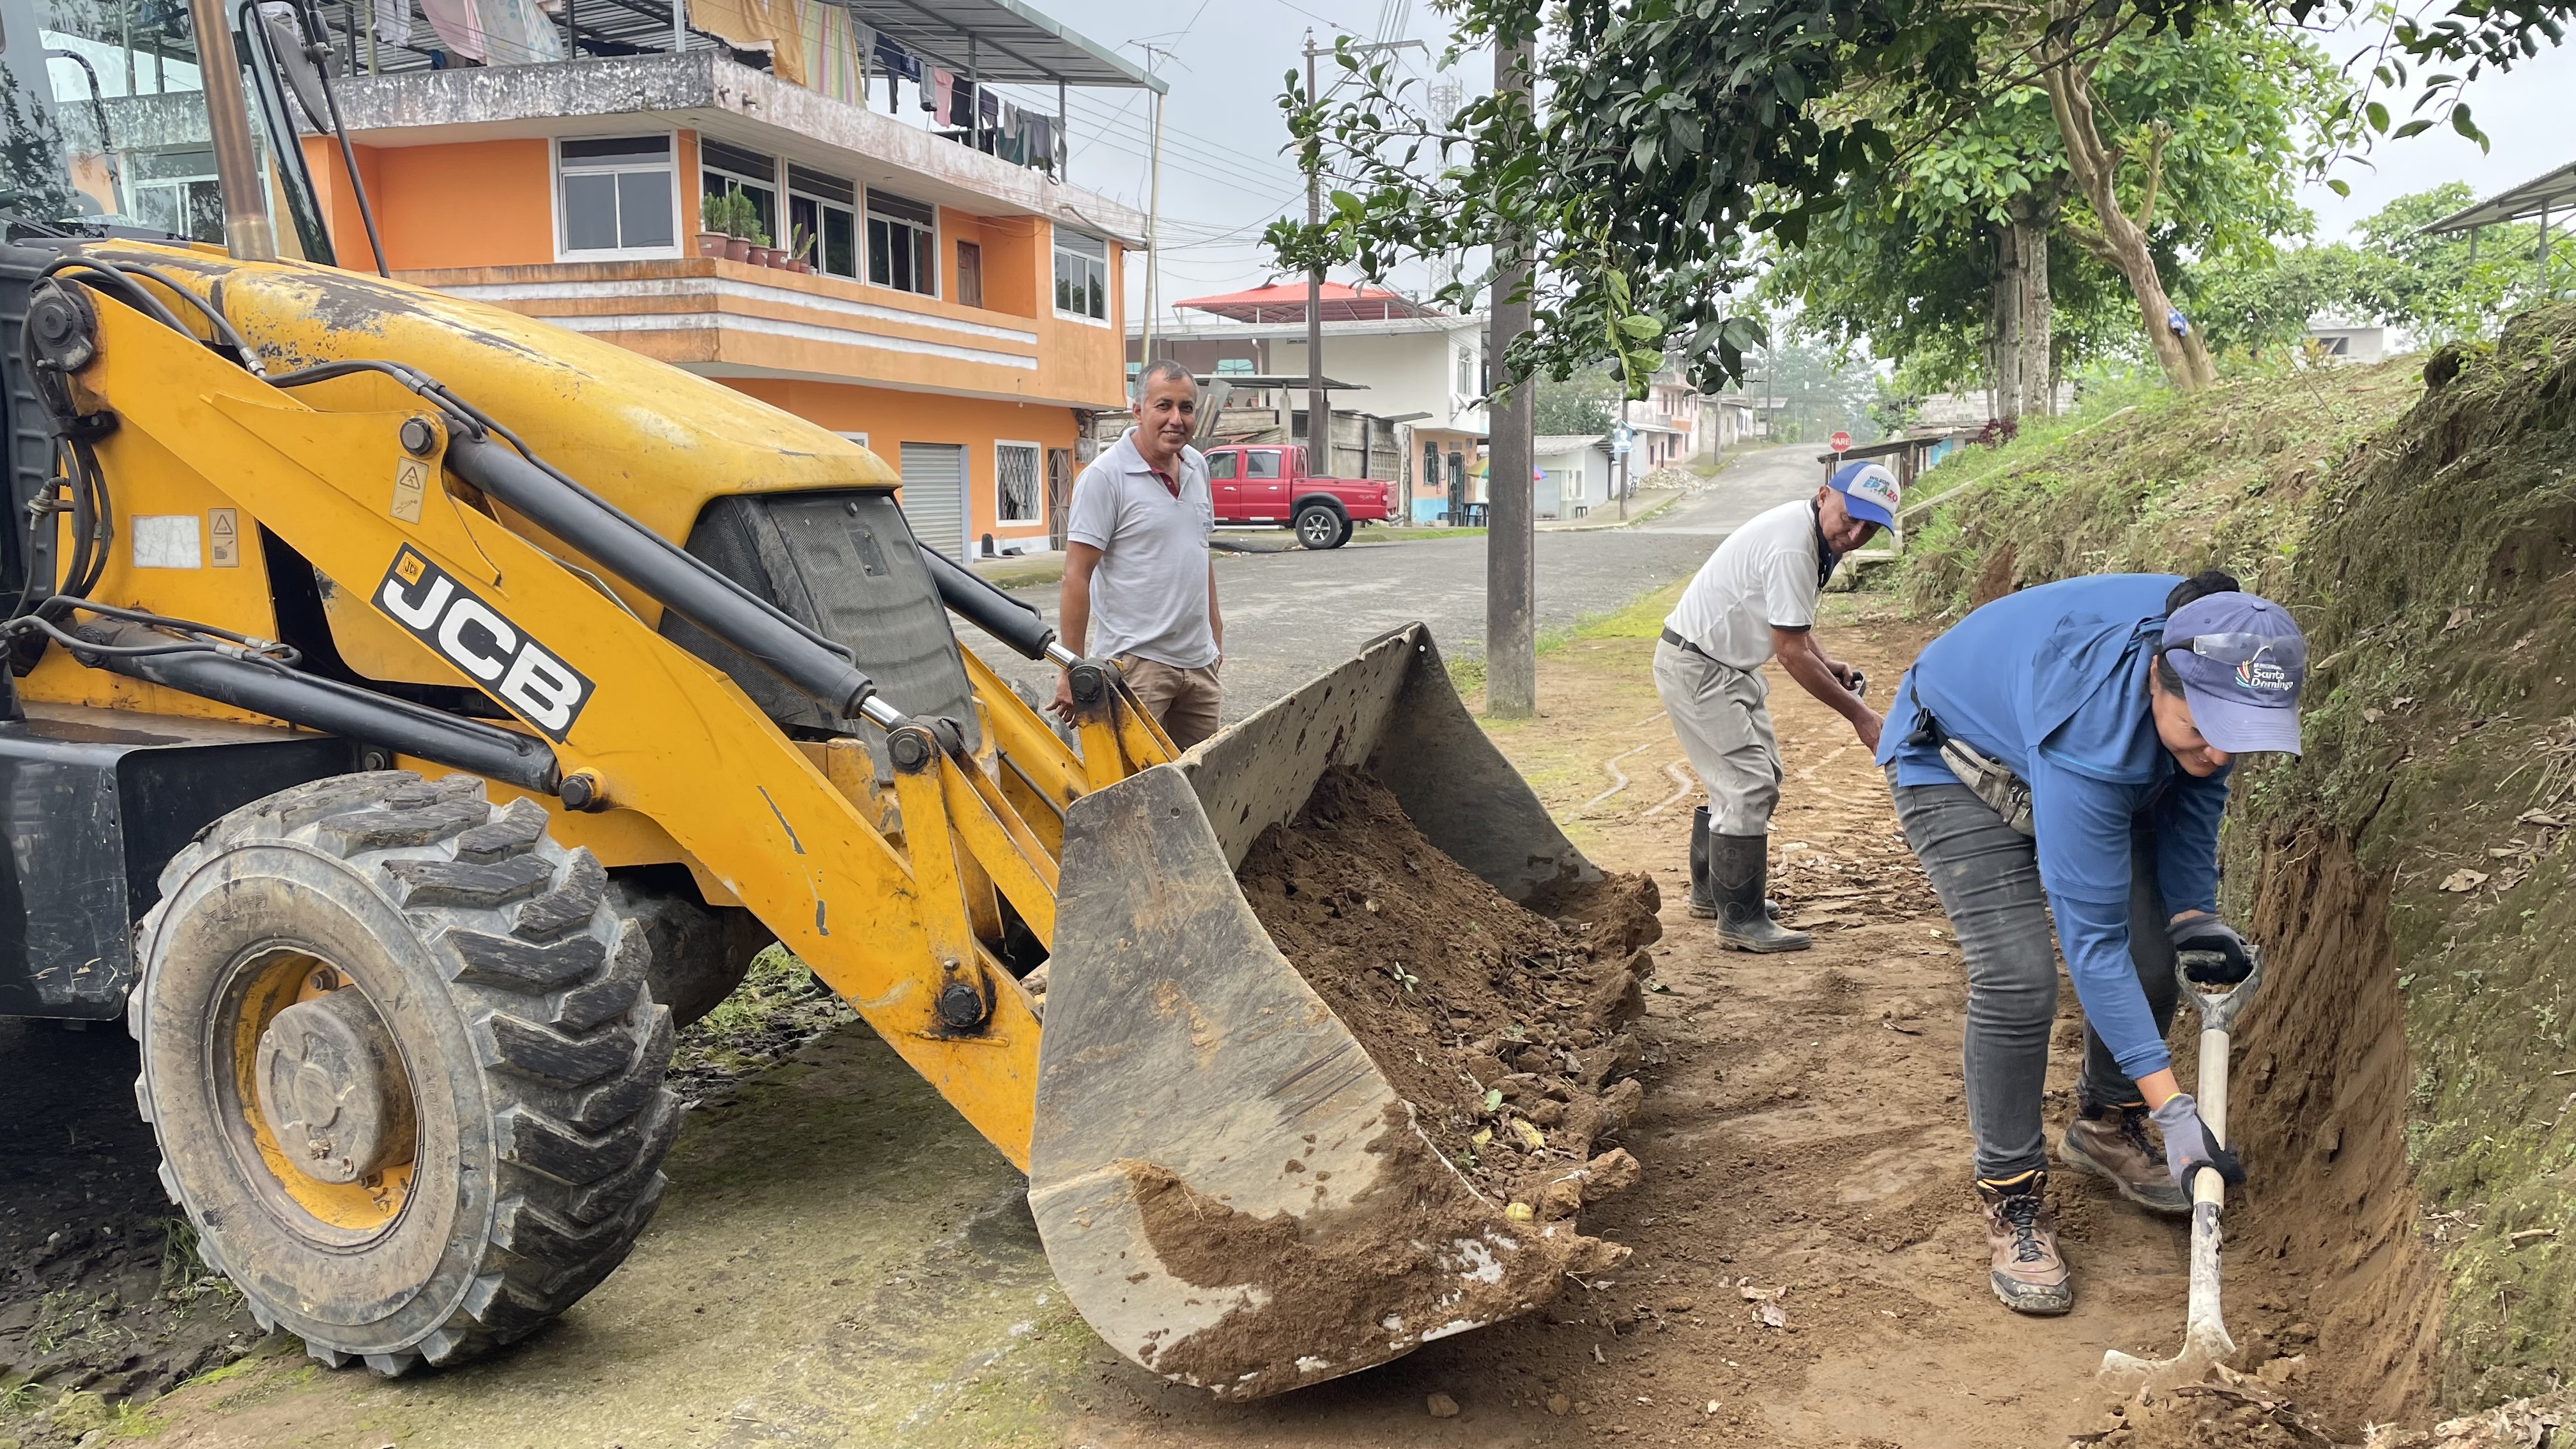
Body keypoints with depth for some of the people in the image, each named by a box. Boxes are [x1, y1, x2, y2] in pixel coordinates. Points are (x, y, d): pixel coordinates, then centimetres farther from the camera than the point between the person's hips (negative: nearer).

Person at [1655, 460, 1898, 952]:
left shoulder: (1815, 535, 4)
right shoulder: (1793, 547, -27)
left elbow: (1792, 618, 21)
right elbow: (1790, 652, -25)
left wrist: (1824, 661, 4)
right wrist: (1857, 714, -21)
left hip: (1731, 665, 11)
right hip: (1695, 667, -11)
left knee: (1757, 775, 19)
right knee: (1750, 784, -13)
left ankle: (1712, 891, 32)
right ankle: (1741, 920, -6)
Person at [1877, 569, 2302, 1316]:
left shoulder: (2217, 659, -24)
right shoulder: (2091, 733, -43)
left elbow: (2194, 789, 1)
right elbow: (2092, 937, -37)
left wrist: (2194, 912, -11)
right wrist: (2175, 1110, -34)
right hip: (1957, 769, -7)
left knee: (2153, 958, 0)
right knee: (2017, 980, -21)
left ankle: (2106, 1127, 27)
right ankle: (2012, 1202, -3)